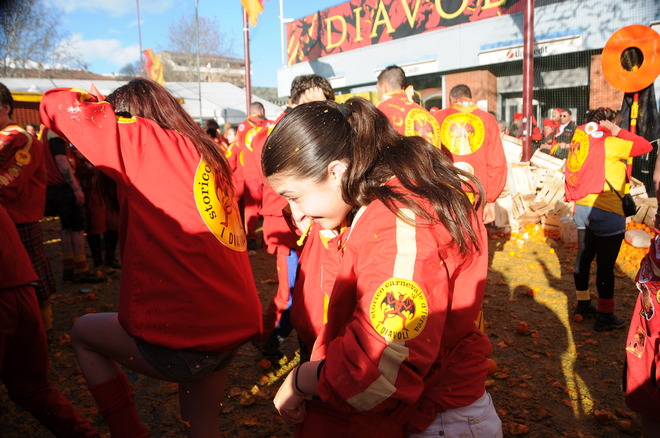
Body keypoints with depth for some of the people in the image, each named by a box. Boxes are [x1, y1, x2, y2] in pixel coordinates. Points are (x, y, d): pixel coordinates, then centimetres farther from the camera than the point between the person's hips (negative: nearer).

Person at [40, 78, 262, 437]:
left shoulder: (144, 141, -8)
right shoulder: (206, 152, 11)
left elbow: (56, 104, 0)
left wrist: (104, 108, 16)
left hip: (184, 336, -7)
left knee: (82, 332, 24)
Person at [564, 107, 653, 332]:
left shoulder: (581, 143, 6)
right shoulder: (609, 144, -13)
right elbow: (645, 146, -9)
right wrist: (618, 131, -3)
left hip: (582, 210, 7)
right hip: (607, 214, -7)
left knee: (584, 258, 16)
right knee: (605, 266, 2)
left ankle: (583, 304, 31)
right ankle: (605, 316, 12)